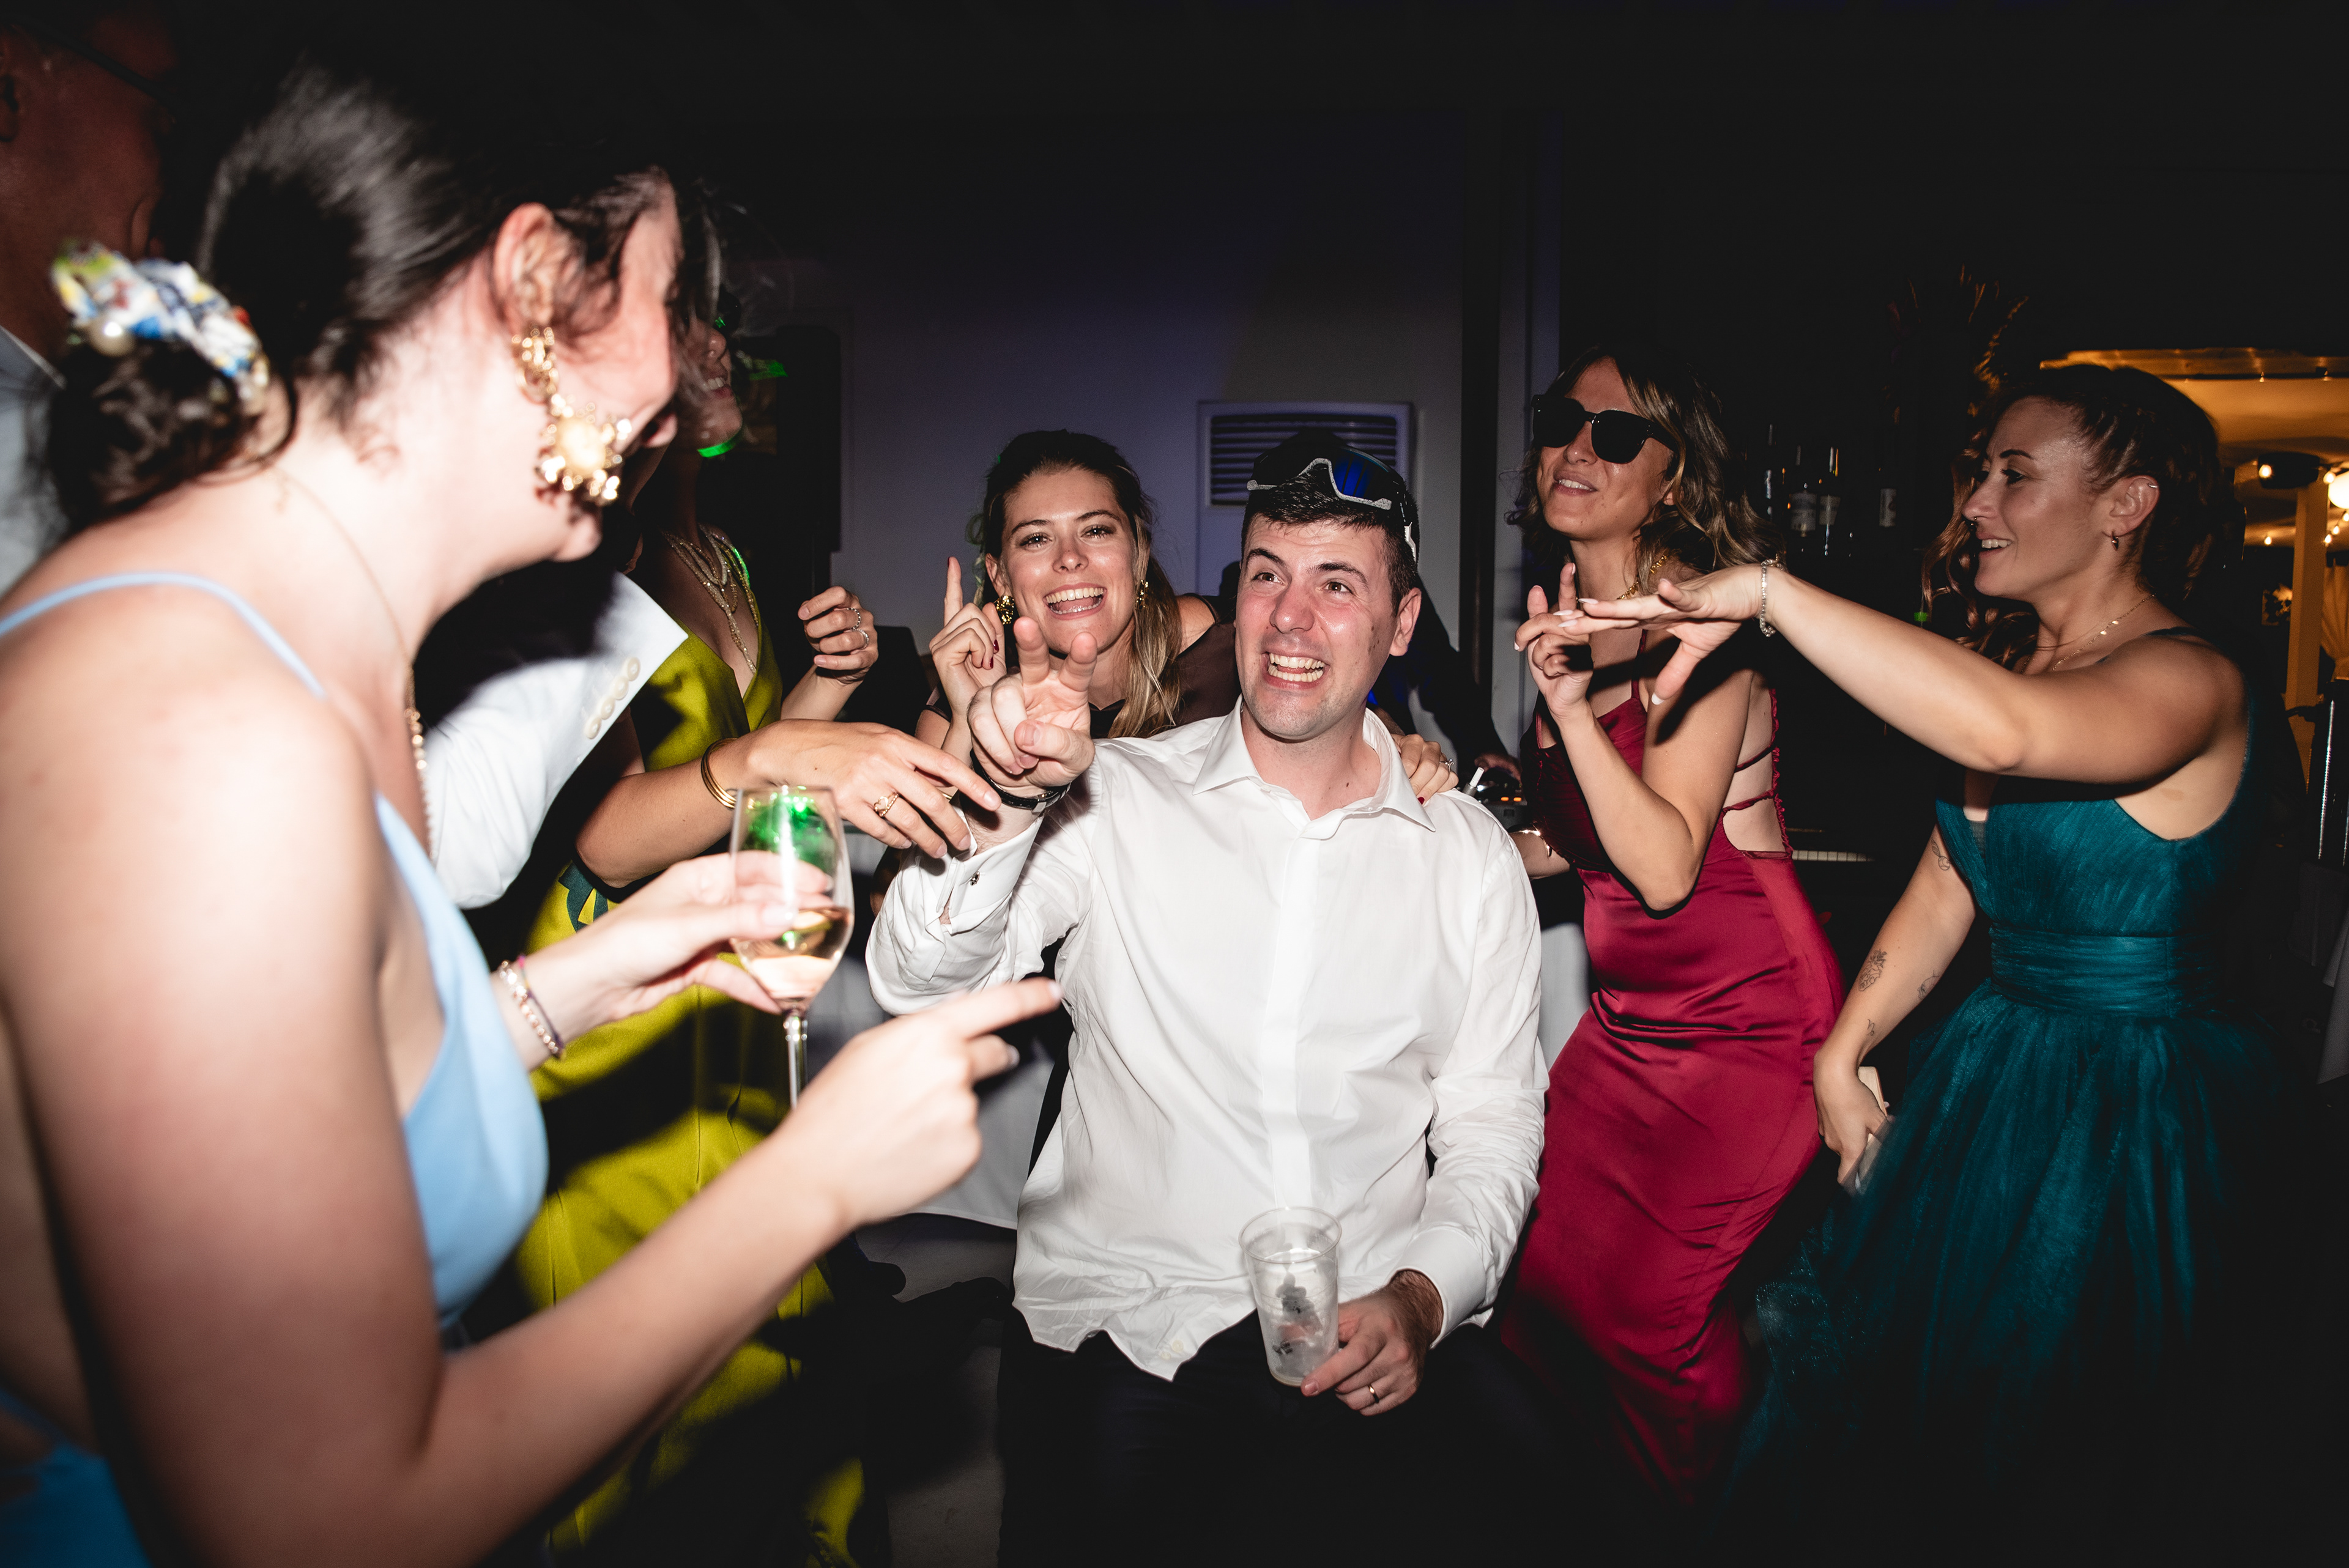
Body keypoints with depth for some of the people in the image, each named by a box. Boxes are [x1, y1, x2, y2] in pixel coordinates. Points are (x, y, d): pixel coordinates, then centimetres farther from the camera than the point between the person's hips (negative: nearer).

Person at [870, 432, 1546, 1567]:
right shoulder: (1116, 800, 3)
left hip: (1371, 1348, 1)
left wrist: (1423, 1296, -8)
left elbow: (1492, 1123, 9)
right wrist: (1001, 802, -25)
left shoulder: (1468, 855, 7)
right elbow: (921, 985, -8)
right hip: (1120, 1329, 0)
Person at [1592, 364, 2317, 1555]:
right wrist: (1840, 1058, 5)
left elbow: (2003, 730, -42)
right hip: (1986, 1085, 8)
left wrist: (1768, 591, -37)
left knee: (2069, 1480, 10)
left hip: (2137, 1121, -7)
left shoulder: (2188, 683, -18)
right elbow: (1944, 889, 10)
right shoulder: (2015, 660, 8)